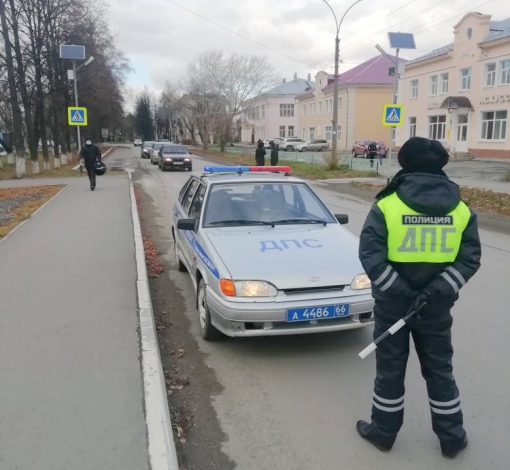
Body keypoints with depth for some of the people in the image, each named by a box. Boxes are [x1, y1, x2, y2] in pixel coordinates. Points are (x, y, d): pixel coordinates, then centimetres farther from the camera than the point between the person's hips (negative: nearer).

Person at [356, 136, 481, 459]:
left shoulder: (387, 206, -11)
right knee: (440, 369, 17)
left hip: (393, 304, -2)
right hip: (436, 307, 2)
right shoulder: (462, 211, -2)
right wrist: (437, 291, -12)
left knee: (390, 368, 13)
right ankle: (452, 437, 30)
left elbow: (370, 255, -19)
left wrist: (401, 292, -14)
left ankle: (384, 431, 28)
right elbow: (470, 258, -7)